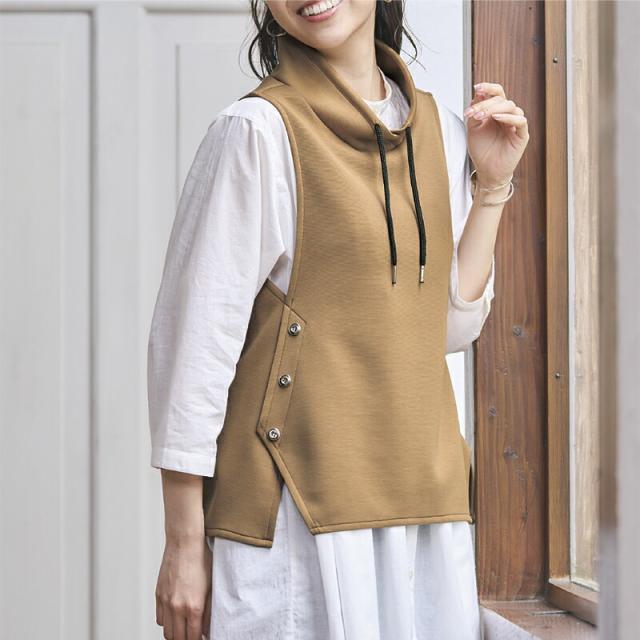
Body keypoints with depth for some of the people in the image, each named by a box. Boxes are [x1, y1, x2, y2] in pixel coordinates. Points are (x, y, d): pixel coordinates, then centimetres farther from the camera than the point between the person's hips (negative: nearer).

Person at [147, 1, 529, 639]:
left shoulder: (439, 128, 9)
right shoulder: (258, 131, -11)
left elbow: (453, 325, 12)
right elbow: (191, 340, -11)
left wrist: (492, 185, 5)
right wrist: (184, 544, -12)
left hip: (420, 501, 6)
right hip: (298, 507, -6)